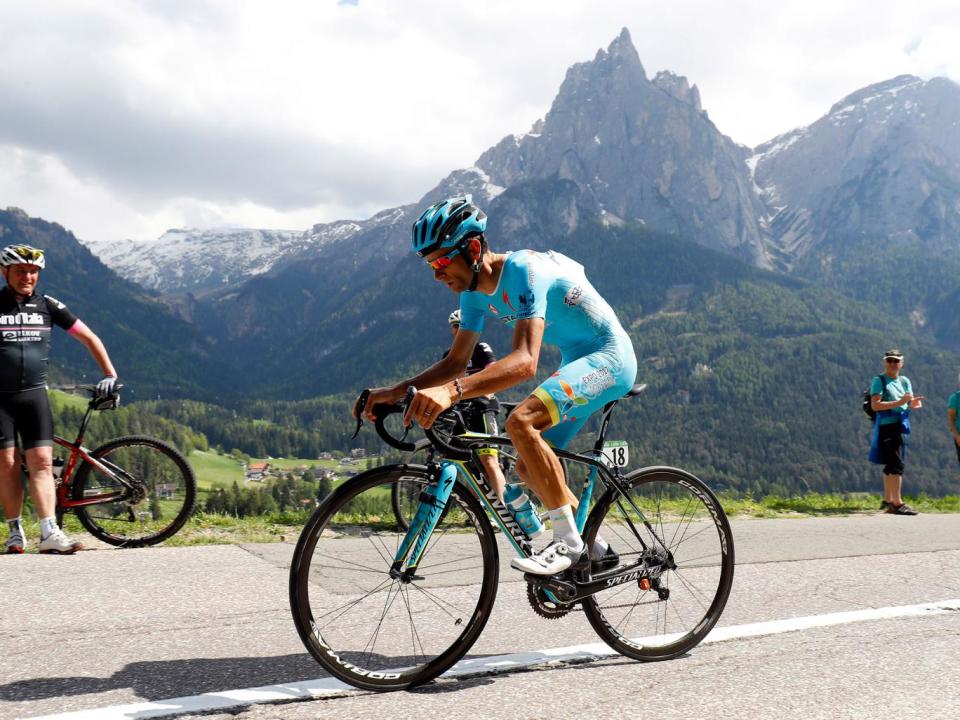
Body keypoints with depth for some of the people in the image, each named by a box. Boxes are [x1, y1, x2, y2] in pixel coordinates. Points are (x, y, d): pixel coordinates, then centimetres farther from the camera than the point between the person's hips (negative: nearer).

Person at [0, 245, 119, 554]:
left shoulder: (48, 306, 4)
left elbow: (89, 338, 9)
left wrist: (110, 375, 4)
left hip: (34, 395, 1)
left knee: (42, 463, -6)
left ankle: (49, 532, -10)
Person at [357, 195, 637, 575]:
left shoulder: (522, 270, -28)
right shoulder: (476, 291, 0)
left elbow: (525, 361, -41)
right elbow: (456, 361, 6)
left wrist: (451, 391, -54)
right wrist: (397, 390, -9)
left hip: (610, 356, -10)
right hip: (578, 361, 10)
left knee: (520, 422, -30)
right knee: (529, 467, 7)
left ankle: (568, 541, -17)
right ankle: (595, 547, 22)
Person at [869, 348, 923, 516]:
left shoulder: (904, 381, 16)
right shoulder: (879, 381, -5)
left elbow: (910, 403, 8)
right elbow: (875, 405, -16)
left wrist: (914, 403, -16)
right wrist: (899, 402, -23)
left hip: (901, 426, 8)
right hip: (886, 425, -8)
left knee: (891, 464, 15)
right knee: (897, 464, -15)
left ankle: (887, 500, 24)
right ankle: (897, 503, -18)